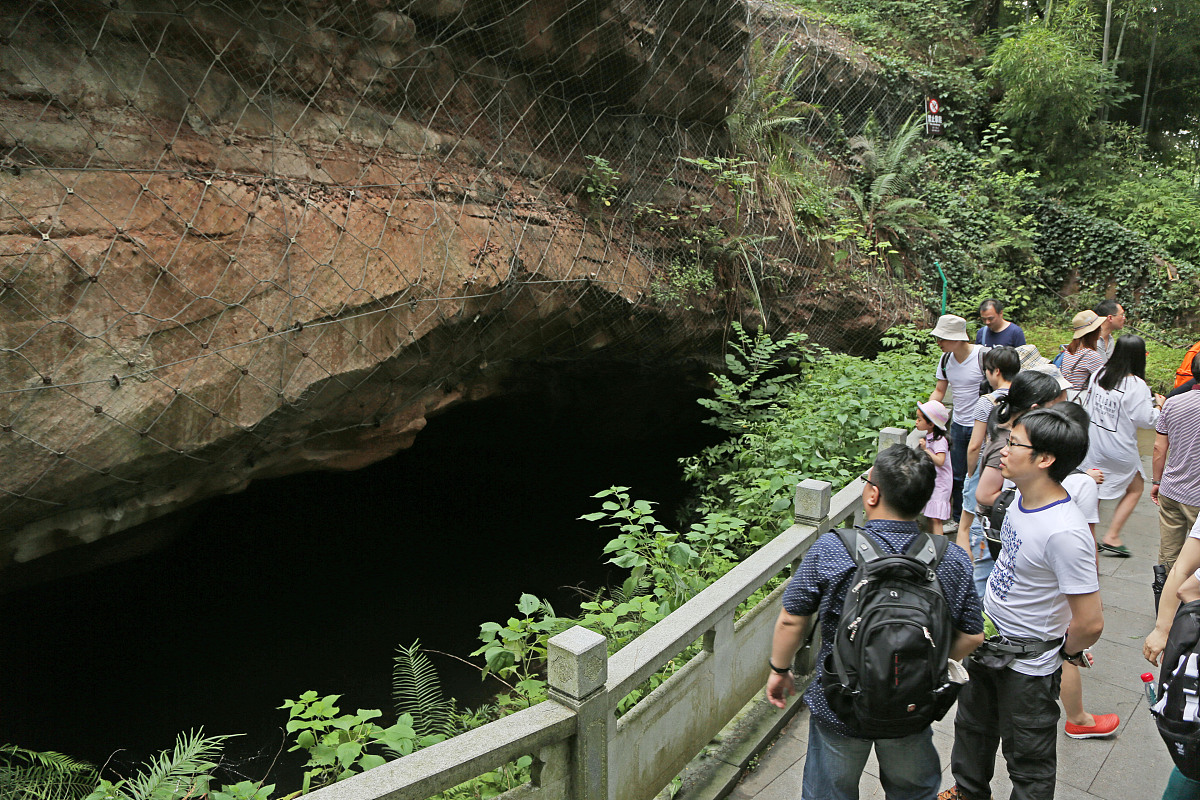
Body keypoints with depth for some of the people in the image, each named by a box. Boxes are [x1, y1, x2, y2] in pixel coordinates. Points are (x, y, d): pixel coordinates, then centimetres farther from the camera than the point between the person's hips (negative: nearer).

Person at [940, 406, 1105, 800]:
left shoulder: (1065, 533, -34)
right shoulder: (1022, 497, -7)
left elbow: (1090, 623, -31)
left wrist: (1067, 651, -9)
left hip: (1028, 664, -9)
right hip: (986, 641, 9)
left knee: (1028, 759, 14)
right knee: (973, 727, 29)